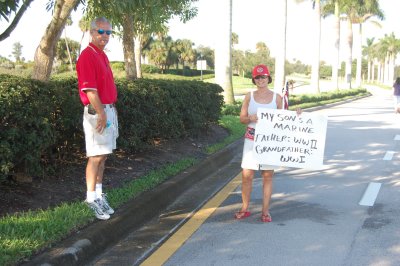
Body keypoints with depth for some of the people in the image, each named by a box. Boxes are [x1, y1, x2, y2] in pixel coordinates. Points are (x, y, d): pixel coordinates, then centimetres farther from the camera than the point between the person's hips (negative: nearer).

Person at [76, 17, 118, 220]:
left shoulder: (103, 56, 16)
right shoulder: (87, 56, -14)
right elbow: (90, 90, -20)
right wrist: (101, 114, -22)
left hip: (109, 111, 9)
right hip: (97, 112, -9)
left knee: (103, 156, 12)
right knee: (96, 156, -5)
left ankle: (99, 195, 20)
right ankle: (91, 198, 3)